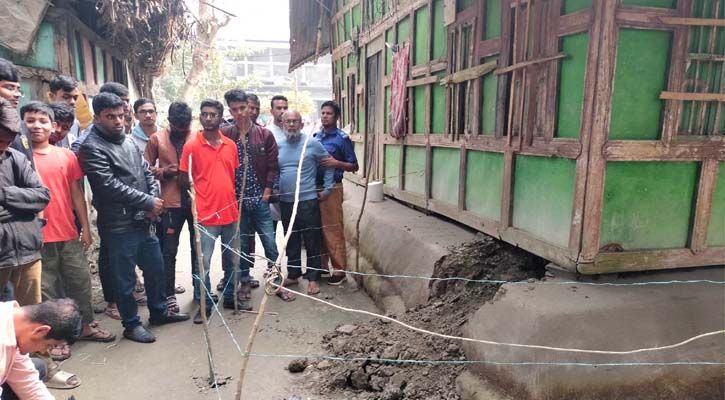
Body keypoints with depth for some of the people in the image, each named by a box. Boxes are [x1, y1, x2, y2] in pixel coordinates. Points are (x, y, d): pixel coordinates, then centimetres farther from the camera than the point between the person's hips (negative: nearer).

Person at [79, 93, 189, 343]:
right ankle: (131, 325, 23)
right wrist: (148, 202, -15)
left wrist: (154, 199, -5)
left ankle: (159, 312, 36)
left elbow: (147, 172, 13)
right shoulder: (92, 148, -11)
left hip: (143, 221, 7)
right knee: (125, 278, 6)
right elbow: (109, 186, -19)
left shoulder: (128, 142, 12)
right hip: (119, 226, -7)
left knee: (155, 268, 18)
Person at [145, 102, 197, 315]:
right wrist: (163, 172, -12)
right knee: (169, 250, 6)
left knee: (198, 247, 11)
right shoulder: (156, 139, 3)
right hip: (170, 202, -1)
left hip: (196, 199, 1)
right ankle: (169, 293, 19)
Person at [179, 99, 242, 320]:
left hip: (230, 212, 5)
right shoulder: (191, 146, -6)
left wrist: (234, 199, 9)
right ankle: (204, 305, 16)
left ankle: (230, 297, 30)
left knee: (231, 259, 15)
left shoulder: (231, 145, 6)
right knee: (203, 262, 2)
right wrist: (202, 194, 0)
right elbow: (183, 180, -2)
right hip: (206, 214, -4)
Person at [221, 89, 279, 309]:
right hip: (236, 200, 1)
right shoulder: (224, 135, 1)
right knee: (242, 244, 11)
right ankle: (245, 282, 25)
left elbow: (273, 166, -1)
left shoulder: (265, 135, 0)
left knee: (270, 242, 2)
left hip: (260, 199, -1)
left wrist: (267, 191, -6)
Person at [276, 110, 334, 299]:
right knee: (291, 241, 15)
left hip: (308, 201, -4)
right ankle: (293, 274, 29)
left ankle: (313, 278, 15)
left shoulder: (312, 144, -5)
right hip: (285, 202, 4)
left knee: (312, 241, 3)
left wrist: (327, 189, 0)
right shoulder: (278, 146, 6)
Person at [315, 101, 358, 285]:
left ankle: (339, 270, 7)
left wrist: (336, 163, -20)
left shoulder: (342, 138, -5)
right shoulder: (315, 137, 11)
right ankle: (320, 266, 24)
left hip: (332, 187, -6)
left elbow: (354, 166, -5)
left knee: (333, 230, -3)